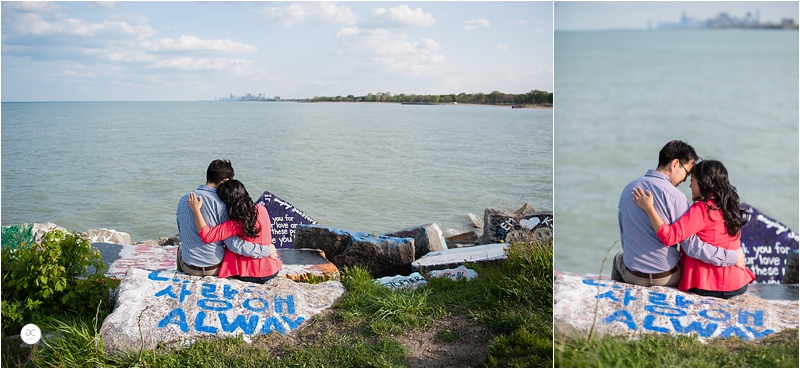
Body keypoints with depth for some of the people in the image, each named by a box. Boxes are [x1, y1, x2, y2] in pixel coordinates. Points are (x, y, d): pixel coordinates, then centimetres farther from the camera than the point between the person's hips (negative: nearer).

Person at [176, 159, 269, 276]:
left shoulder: (183, 200, -4)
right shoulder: (220, 204, -20)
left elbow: (182, 234, 10)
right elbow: (234, 244, -23)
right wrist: (266, 251, -17)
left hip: (188, 268, 4)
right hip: (215, 269, -4)